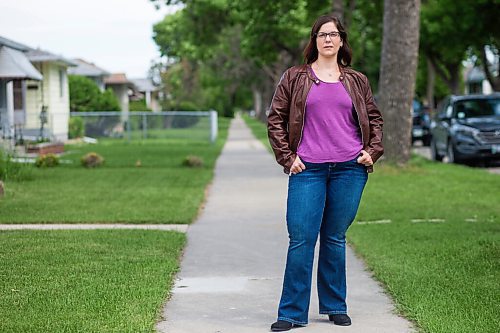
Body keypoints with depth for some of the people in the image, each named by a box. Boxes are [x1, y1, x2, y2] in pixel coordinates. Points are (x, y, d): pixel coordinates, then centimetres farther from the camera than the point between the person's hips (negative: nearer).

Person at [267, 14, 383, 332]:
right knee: (301, 240, -5)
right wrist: (287, 157, 0)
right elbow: (275, 119, 8)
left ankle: (335, 306, 20)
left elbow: (375, 118, 20)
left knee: (335, 238, 8)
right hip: (308, 170, -1)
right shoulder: (295, 77, 7)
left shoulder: (357, 80, 12)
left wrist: (372, 151, 7)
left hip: (350, 169, 1)